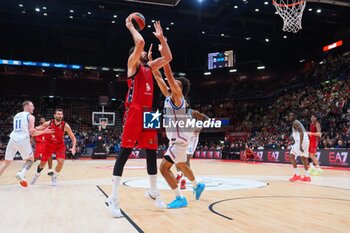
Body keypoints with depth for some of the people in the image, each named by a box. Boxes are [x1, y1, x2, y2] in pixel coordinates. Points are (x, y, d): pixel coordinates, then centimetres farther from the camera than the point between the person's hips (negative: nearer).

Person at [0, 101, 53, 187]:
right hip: (23, 141, -5)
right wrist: (44, 131, 7)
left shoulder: (16, 115, 22)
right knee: (30, 159, 15)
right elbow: (32, 133, -3)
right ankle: (21, 174, -9)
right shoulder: (30, 116, 2)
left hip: (12, 140, 5)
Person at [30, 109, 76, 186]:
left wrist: (73, 147, -28)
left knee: (61, 162, -19)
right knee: (43, 163, 6)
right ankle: (37, 174, 40)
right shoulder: (48, 123, -19)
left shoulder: (65, 125, -21)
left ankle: (54, 177, 9)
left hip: (60, 145, -1)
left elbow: (73, 138, -14)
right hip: (49, 144, 1)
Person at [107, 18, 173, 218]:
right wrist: (131, 27, 1)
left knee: (152, 152, 10)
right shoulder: (132, 64, 2)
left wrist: (161, 37, 22)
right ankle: (114, 198, -5)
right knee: (125, 152, -9)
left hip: (148, 113, 8)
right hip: (134, 112, -7)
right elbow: (140, 43, -14)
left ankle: (153, 192, 24)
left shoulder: (149, 67, 22)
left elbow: (168, 58, 22)